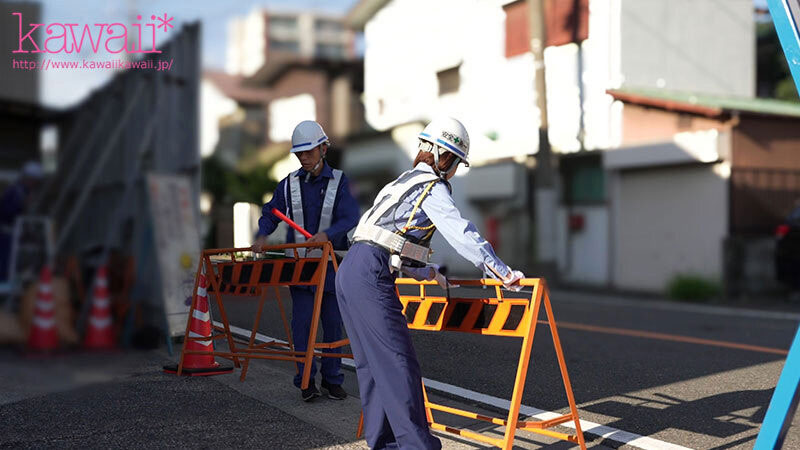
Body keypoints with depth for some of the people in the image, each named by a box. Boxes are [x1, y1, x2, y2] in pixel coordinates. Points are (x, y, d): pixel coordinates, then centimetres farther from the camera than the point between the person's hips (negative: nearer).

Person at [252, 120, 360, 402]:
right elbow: (270, 214, 11)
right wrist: (262, 236, -10)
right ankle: (305, 380, 6)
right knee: (302, 323, -2)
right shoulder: (289, 184, 7)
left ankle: (332, 379, 17)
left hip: (332, 263, -1)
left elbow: (350, 218, -13)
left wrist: (327, 234, -32)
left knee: (333, 323, 6)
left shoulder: (339, 182, -1)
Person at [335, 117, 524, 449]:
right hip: (371, 276, -10)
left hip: (348, 272, 10)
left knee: (371, 362, 10)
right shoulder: (432, 187, -2)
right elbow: (459, 231, -14)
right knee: (397, 361, -9)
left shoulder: (403, 182, 26)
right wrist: (499, 270, -14)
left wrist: (429, 273, 36)